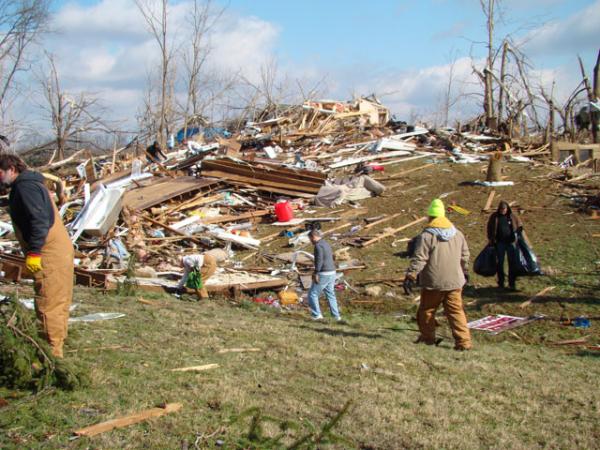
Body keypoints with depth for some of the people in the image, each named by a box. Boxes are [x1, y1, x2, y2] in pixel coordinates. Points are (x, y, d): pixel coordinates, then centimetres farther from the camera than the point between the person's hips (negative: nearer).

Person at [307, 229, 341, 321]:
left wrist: (316, 274, -22)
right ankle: (336, 316, 16)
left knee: (312, 294, 1)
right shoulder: (326, 244, 16)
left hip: (323, 274, -9)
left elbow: (319, 261, -22)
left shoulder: (318, 245, -14)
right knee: (330, 294, 16)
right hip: (332, 272, 9)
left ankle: (317, 315, -1)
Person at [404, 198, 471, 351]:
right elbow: (465, 256, 21)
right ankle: (463, 341, -4)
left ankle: (428, 337, 21)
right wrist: (465, 273, 35)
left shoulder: (427, 235, -10)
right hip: (454, 281, 5)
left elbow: (419, 258, -16)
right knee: (456, 311, 4)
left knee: (426, 310, 12)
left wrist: (410, 276, -15)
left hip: (433, 283, -5)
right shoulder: (457, 234, 10)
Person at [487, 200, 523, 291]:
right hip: (500, 243, 0)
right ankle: (501, 283, 17)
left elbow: (519, 227, 12)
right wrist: (490, 239, 6)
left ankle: (512, 284, 5)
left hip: (511, 242, 0)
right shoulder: (494, 216, 3)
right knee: (500, 262, 7)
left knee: (512, 263, 0)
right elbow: (489, 228, 12)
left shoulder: (513, 216, 3)